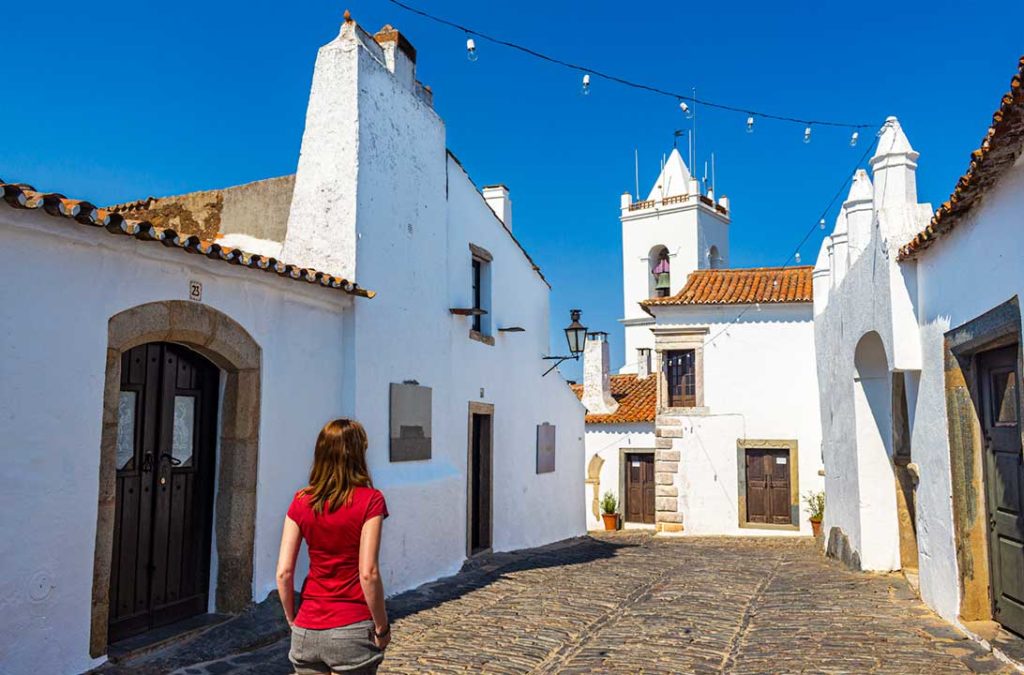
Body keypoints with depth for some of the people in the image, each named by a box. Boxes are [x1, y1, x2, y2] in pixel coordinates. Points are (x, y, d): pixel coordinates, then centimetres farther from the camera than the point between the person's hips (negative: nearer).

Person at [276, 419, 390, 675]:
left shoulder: (301, 502, -1)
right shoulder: (369, 500, -12)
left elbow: (283, 572, -2)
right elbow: (368, 573, -15)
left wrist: (293, 620, 12)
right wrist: (382, 627, -4)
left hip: (307, 631, 4)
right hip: (352, 631, -4)